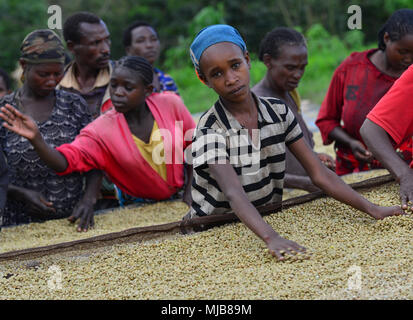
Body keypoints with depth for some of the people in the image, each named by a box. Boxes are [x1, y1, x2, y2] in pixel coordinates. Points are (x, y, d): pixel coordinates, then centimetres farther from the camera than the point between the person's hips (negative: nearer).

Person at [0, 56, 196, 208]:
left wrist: (190, 190, 0)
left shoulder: (170, 104, -9)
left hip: (179, 198, 1)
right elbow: (66, 161, -23)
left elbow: (193, 146, 3)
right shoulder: (102, 129, -13)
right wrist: (36, 139, -39)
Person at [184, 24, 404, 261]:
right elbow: (234, 193, -30)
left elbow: (320, 174, -1)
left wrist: (372, 209, -13)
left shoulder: (278, 112, 0)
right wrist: (271, 238, -46)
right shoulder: (210, 130, -15)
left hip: (266, 221, 4)